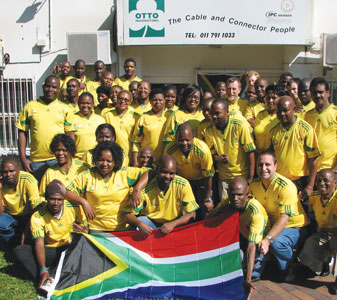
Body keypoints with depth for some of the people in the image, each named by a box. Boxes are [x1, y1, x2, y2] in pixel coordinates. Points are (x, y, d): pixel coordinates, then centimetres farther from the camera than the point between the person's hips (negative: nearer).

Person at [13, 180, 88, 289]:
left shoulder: (74, 208, -9)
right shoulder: (37, 217, -14)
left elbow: (86, 230, 1)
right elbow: (39, 244, -23)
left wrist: (81, 231, -26)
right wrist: (43, 270, -38)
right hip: (50, 251, 0)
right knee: (19, 251, -25)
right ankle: (48, 280, -38)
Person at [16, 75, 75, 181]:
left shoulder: (65, 108, 7)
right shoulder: (29, 106, 7)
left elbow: (70, 135, 8)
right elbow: (22, 132, 7)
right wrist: (23, 158, 0)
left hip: (59, 160, -1)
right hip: (36, 161, 1)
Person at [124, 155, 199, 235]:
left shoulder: (183, 185, -18)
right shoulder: (145, 189, -22)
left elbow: (191, 214, -14)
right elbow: (128, 214, -17)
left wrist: (172, 224, -31)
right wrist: (139, 224, -39)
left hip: (174, 223, 2)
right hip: (150, 221, -1)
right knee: (135, 227, -29)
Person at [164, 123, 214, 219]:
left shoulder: (203, 150, -34)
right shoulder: (169, 150, -28)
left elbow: (208, 176, -19)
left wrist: (208, 199, -10)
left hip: (200, 180, -1)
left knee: (201, 213, -1)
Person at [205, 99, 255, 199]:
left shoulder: (240, 126, -16)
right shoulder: (209, 130, -4)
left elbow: (250, 153, -11)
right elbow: (211, 154, 6)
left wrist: (250, 178, -11)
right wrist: (219, 159, -18)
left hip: (242, 175, -3)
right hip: (223, 177, 3)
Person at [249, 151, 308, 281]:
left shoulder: (286, 186, -26)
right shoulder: (255, 184, -5)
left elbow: (284, 218, -31)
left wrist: (268, 239, -41)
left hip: (294, 227, -5)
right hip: (272, 224, 5)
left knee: (276, 241, -32)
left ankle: (290, 268, -1)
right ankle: (256, 271, -5)